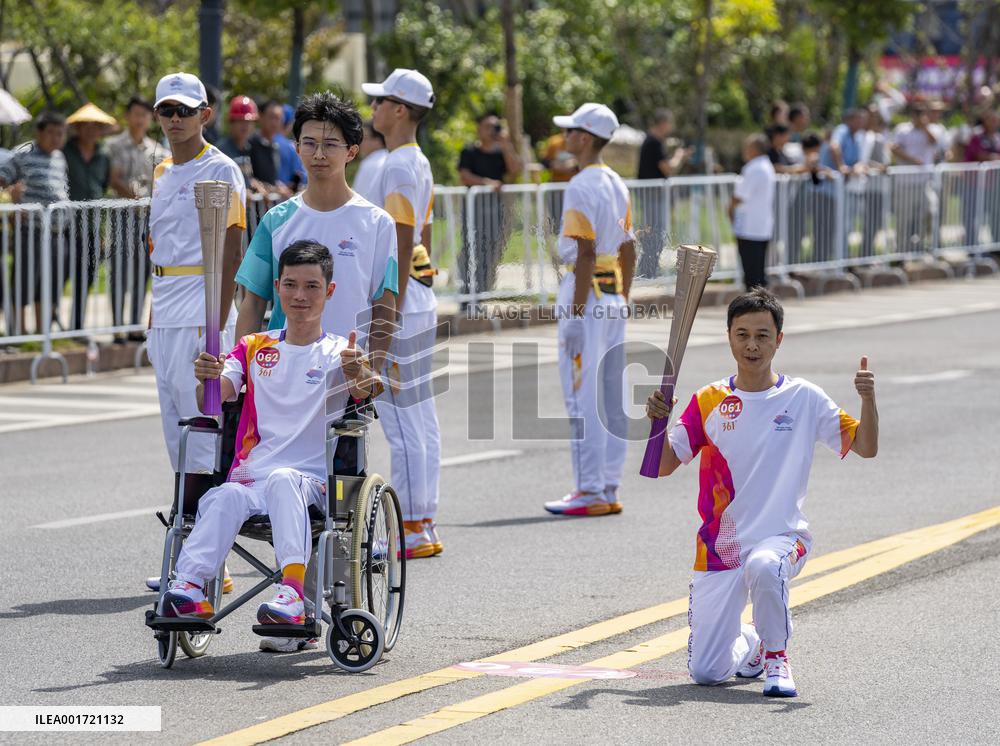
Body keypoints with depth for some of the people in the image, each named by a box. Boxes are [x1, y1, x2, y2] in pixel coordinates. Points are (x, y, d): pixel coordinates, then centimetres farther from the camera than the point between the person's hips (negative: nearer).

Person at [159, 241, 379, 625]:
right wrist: (208, 379, -20)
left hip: (313, 481, -2)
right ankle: (187, 586, -49)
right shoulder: (254, 348, 19)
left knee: (283, 478, -37)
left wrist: (357, 374, -37)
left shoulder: (339, 353, 9)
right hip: (249, 476, 2)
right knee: (226, 497, -33)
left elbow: (364, 392, -13)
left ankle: (292, 590, -53)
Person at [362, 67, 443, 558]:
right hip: (418, 297, 10)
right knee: (421, 417, 11)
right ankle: (424, 525, 15)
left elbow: (402, 247, -20)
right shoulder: (419, 164, 15)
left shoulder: (398, 168, -15)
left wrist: (389, 316, -21)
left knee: (402, 419, -7)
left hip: (398, 297, -10)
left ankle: (413, 529, -6)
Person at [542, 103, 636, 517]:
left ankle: (590, 492, -6)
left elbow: (586, 253, -20)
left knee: (582, 397, -6)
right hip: (615, 296, 9)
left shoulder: (581, 188, -14)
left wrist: (576, 313, -20)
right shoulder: (617, 185, 13)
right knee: (612, 397, 10)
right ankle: (609, 490, 14)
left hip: (586, 293, -9)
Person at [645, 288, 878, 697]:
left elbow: (866, 447, 0)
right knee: (705, 673, -5)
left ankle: (776, 654, -12)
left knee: (764, 566, -41)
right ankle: (750, 643, 32)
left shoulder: (803, 398, 1)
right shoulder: (708, 402, 4)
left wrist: (868, 398, -18)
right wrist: (657, 421, -17)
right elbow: (663, 467, 2)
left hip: (781, 537, -2)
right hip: (719, 549, 2)